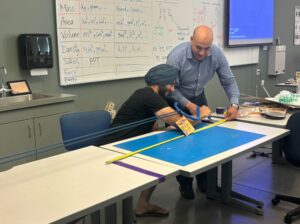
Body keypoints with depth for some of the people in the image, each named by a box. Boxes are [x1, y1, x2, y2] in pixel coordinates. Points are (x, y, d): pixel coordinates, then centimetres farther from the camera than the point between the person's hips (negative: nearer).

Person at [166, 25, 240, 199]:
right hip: (176, 100, -3)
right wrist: (188, 105, -35)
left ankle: (204, 179, 23)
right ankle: (185, 183, 14)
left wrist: (234, 104, -26)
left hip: (198, 97, 4)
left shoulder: (217, 54, -21)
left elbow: (229, 80, -12)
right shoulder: (176, 56, -31)